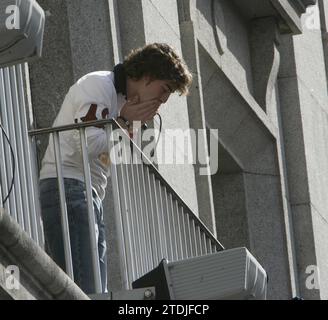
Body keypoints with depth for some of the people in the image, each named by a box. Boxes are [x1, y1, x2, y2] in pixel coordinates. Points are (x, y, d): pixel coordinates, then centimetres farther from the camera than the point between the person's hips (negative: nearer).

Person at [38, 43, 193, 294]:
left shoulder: (122, 98, 24)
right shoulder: (98, 85, -7)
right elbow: (87, 143, -18)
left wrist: (136, 123, 11)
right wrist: (124, 120, -4)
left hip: (91, 193, 10)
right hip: (68, 186, -10)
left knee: (97, 290, 4)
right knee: (82, 291, -20)